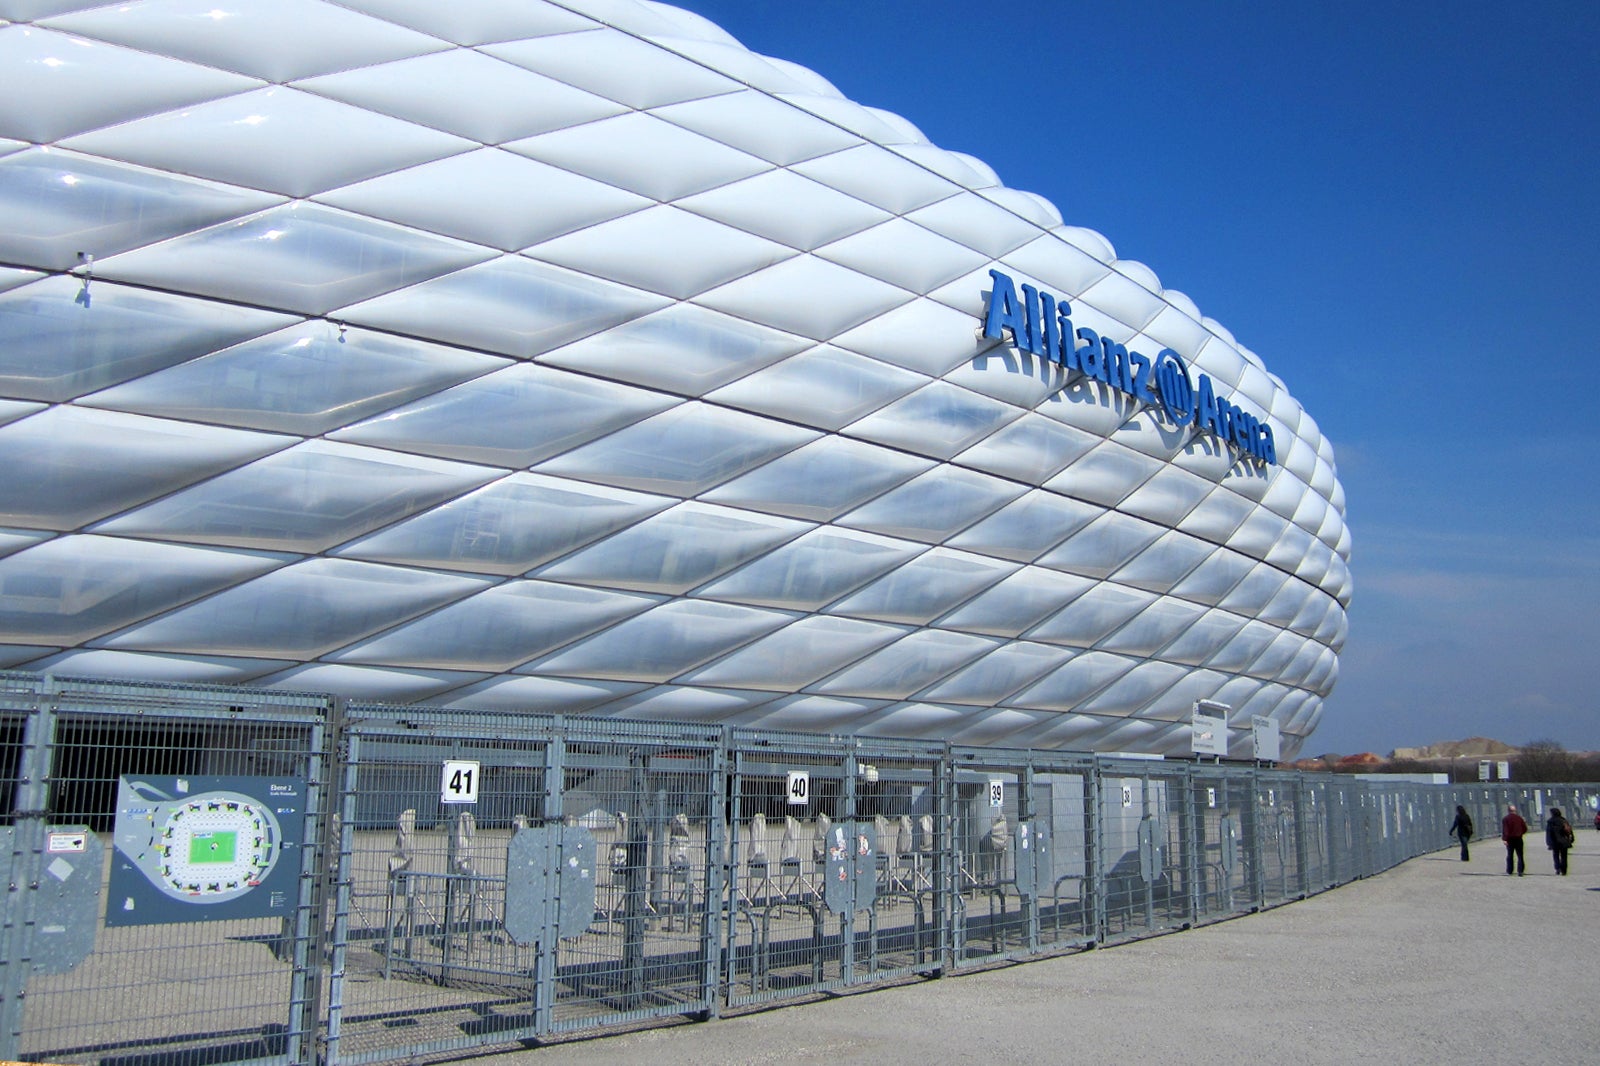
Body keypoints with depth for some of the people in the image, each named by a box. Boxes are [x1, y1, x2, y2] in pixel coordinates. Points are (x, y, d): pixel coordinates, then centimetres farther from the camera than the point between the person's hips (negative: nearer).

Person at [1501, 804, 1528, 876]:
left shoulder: (1505, 819, -8)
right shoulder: (1519, 818, 1)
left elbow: (1504, 830, -15)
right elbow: (1525, 828, 5)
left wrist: (1504, 839, -16)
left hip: (1510, 839, -2)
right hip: (1518, 839, 2)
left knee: (1509, 856, 7)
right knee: (1520, 856, 6)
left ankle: (1509, 872, 7)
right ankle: (1520, 871, 0)